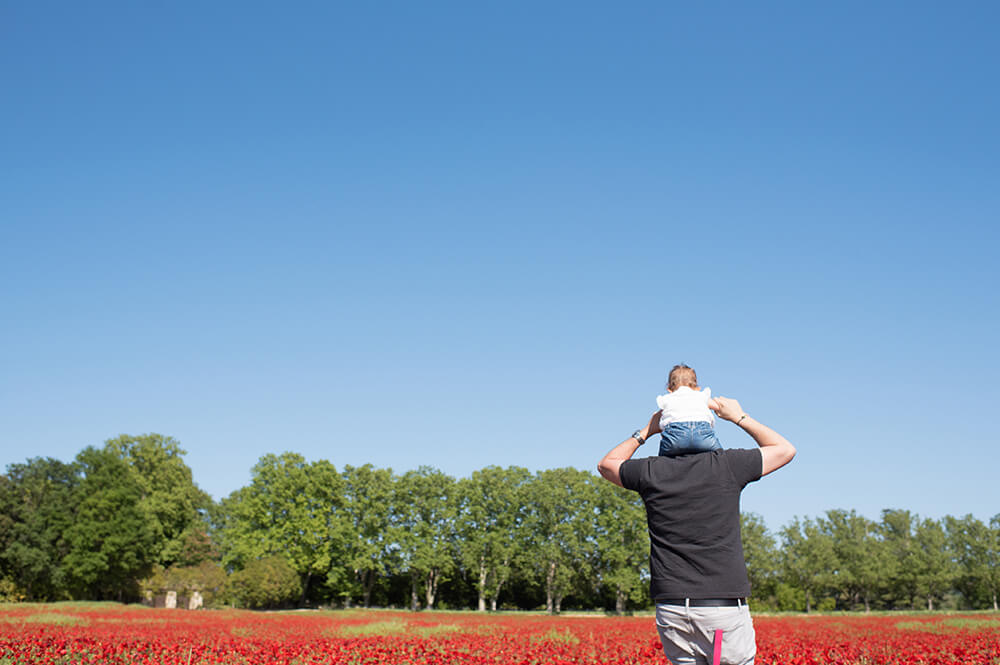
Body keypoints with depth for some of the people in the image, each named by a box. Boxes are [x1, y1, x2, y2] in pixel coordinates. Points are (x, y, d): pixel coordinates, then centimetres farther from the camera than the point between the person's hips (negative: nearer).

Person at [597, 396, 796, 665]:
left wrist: (647, 430, 23)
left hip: (670, 608, 3)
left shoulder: (651, 472, 2)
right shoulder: (727, 465, -2)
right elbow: (786, 449, 16)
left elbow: (606, 464, 25)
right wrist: (740, 417, 20)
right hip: (725, 606, -2)